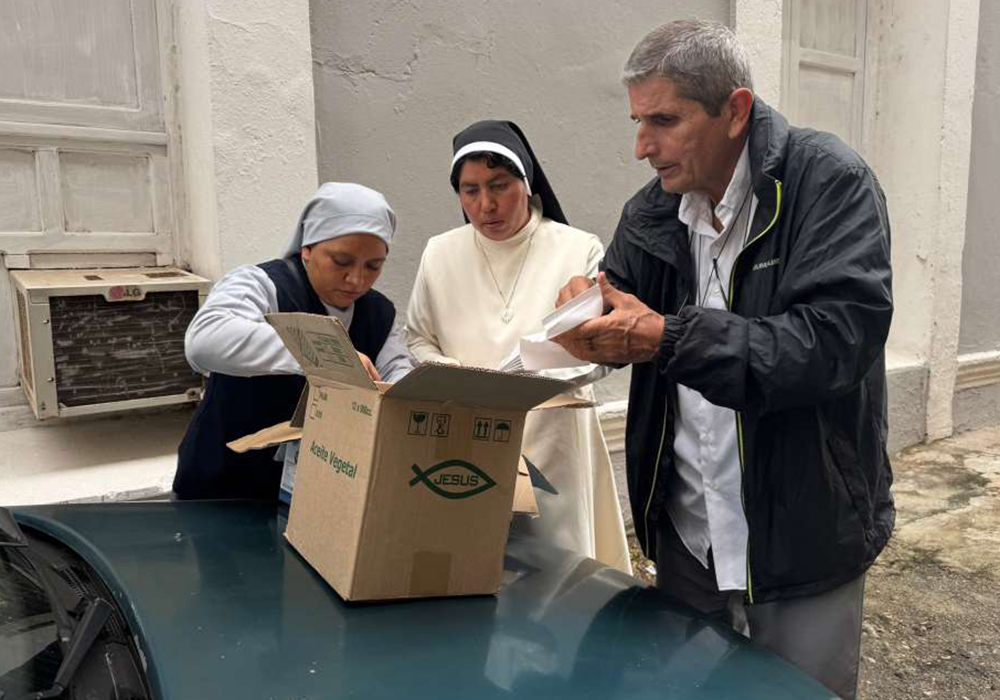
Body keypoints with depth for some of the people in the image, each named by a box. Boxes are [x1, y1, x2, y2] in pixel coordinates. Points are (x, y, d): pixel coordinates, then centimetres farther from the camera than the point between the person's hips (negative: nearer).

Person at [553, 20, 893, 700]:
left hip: (801, 540, -4)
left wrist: (669, 337, -33)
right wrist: (587, 317, -17)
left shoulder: (829, 180, -14)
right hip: (685, 532, 5)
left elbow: (840, 337, -26)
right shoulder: (653, 211, 1)